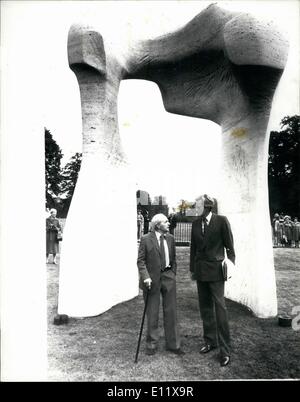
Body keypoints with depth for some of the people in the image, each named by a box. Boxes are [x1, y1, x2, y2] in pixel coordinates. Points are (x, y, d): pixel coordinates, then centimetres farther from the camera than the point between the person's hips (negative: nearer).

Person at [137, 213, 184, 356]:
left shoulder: (170, 238, 6)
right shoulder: (146, 239, -9)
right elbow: (140, 260, -8)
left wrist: (173, 274, 9)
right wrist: (145, 277, -18)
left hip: (168, 277, 4)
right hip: (152, 279, -4)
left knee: (171, 311, 10)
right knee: (152, 313, 9)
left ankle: (173, 344, 25)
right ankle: (151, 344, 27)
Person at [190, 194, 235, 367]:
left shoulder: (221, 220, -7)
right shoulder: (196, 223, 7)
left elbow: (229, 245, -4)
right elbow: (193, 247, 11)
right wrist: (192, 268, 12)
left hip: (215, 270, -5)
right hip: (200, 270, 5)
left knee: (220, 307, -5)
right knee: (205, 307, 12)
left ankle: (225, 350, 5)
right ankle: (210, 341, 26)